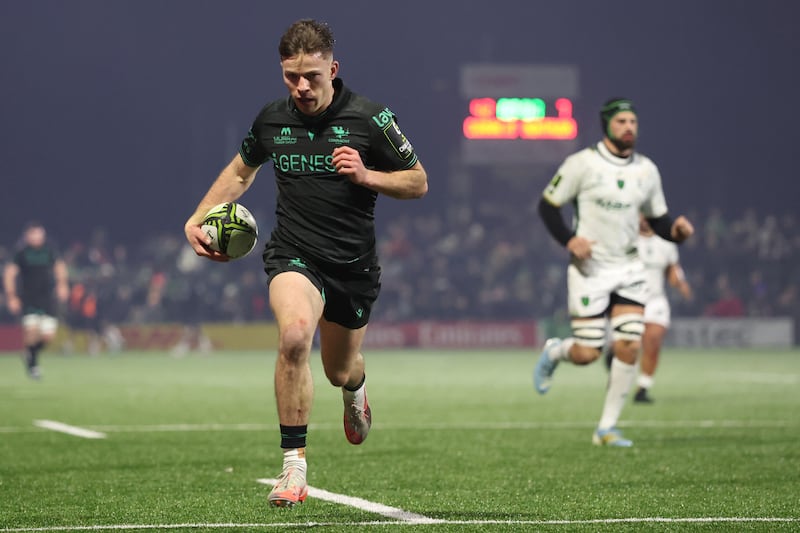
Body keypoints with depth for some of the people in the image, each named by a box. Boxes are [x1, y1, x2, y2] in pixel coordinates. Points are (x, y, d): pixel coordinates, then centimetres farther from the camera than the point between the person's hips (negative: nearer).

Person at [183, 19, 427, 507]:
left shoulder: (369, 118, -8)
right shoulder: (272, 119, 1)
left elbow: (418, 182, -1)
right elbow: (242, 169, 21)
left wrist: (366, 176, -18)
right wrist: (199, 217, 9)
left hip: (354, 263, 0)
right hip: (293, 255, 0)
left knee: (340, 370, 16)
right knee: (295, 334, -31)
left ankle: (355, 388, 59)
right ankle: (294, 466, -26)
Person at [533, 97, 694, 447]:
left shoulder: (646, 170, 6)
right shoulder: (582, 164, -8)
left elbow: (657, 218, 15)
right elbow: (547, 205, -3)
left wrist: (675, 230, -8)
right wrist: (569, 239, -18)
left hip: (629, 268, 4)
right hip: (589, 270, -4)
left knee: (630, 346, -9)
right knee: (586, 354, -8)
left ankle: (607, 428, 4)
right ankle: (554, 351, 30)